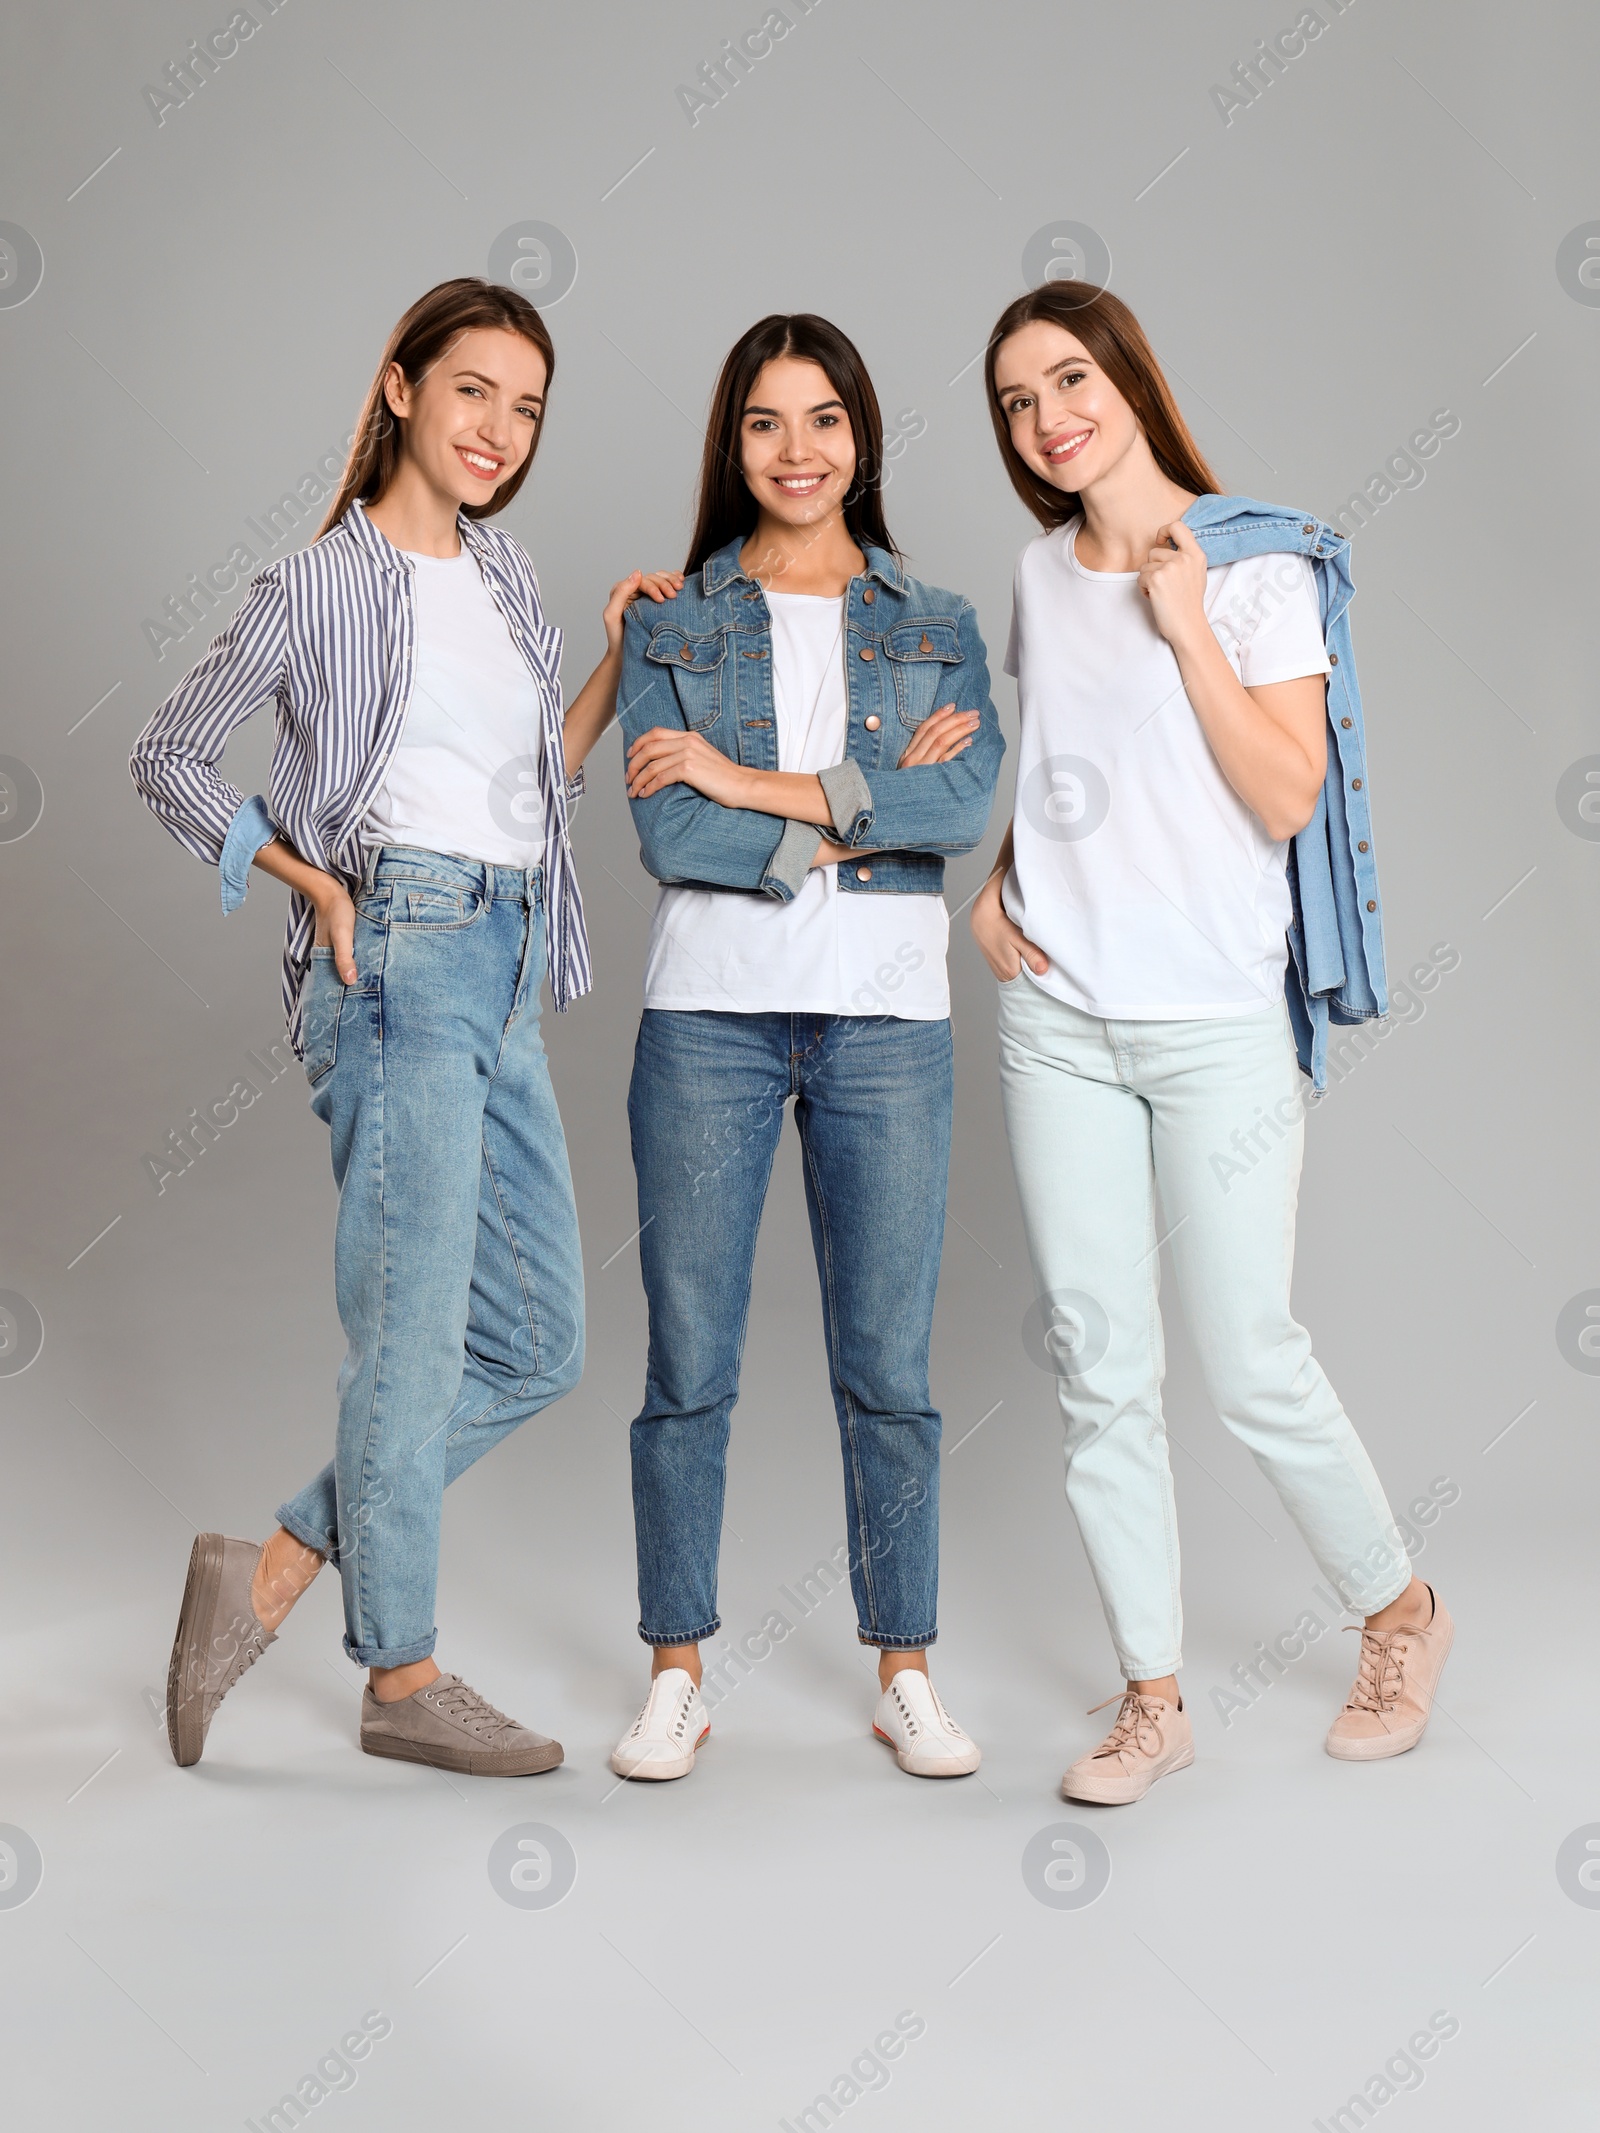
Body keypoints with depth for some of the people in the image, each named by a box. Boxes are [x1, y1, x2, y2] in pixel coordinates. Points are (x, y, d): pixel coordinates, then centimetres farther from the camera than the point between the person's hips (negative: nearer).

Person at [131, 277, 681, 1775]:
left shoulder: (505, 576, 18)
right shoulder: (324, 585, -2)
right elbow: (167, 756, 2)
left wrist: (623, 659, 13)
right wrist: (315, 884, -6)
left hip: (507, 973, 8)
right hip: (401, 959, -8)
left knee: (538, 1343, 7)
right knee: (416, 1328, -3)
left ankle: (275, 1571, 16)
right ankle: (404, 1677, 12)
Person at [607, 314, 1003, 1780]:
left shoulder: (936, 626, 11)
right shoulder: (672, 626, 8)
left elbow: (968, 801, -8)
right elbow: (666, 835, -6)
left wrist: (750, 782, -11)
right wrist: (864, 814, -10)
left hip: (888, 1018, 1)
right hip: (710, 1013, 0)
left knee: (888, 1366, 4)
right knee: (689, 1362, 3)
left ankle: (906, 1670, 18)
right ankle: (678, 1673, 17)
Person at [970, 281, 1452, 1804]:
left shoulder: (1258, 566, -5)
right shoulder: (1040, 576, 11)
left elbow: (1287, 798, -12)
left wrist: (1188, 624, -15)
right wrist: (997, 881, 7)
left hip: (1216, 1020, -5)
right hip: (1056, 1017, 5)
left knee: (1250, 1364, 0)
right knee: (1099, 1370, 6)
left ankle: (1400, 1608, 27)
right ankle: (1151, 1696, 18)